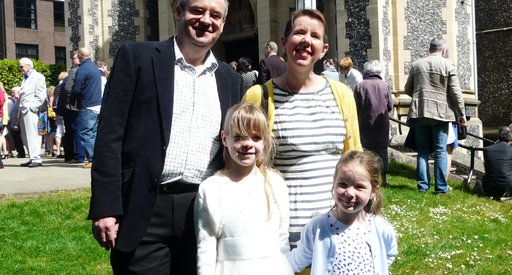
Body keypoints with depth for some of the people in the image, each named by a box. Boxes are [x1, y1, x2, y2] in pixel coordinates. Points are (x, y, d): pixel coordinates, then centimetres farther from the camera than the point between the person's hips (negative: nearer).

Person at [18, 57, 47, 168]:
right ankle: (32, 158, 12)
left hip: (31, 111, -8)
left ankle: (37, 159, -11)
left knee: (33, 136, -11)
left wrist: (31, 107, -15)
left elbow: (40, 96, -9)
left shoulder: (38, 77, -1)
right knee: (27, 137, 7)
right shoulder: (25, 78, 23)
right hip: (24, 112, 8)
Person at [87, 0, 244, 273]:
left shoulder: (231, 80, 12)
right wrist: (105, 208, -11)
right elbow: (109, 135, -5)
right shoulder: (136, 57, -1)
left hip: (206, 213, 4)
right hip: (145, 212, -4)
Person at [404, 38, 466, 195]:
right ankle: (441, 188, 2)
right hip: (440, 113, -3)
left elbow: (407, 89, 15)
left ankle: (423, 186, 8)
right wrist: (461, 114, 2)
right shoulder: (448, 65, -2)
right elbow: (456, 92, -4)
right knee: (440, 151, 2)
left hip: (419, 112, 3)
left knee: (422, 151, 9)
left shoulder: (416, 65, 8)